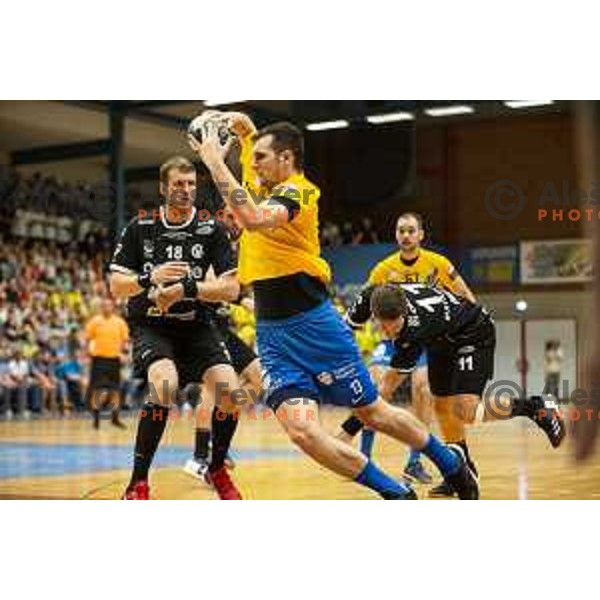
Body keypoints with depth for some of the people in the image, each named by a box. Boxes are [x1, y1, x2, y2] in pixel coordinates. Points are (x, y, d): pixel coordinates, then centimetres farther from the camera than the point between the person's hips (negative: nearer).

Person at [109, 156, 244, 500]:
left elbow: (232, 290, -9)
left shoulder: (211, 229, -2)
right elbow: (117, 286, -2)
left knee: (229, 388, -18)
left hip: (196, 326, 2)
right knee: (165, 384, -31)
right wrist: (149, 279, -22)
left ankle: (217, 468, 11)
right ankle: (138, 483, -19)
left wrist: (187, 288, -24)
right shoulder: (140, 227, -2)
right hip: (150, 326, -2)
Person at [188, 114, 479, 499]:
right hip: (272, 334, 7)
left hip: (314, 326, -6)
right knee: (301, 431, -11)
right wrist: (247, 131, 10)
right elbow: (252, 158, 33)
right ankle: (398, 495, 2)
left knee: (373, 413, 8)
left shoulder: (296, 191, -12)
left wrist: (214, 161, -24)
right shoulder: (264, 187, 11)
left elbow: (253, 219, -32)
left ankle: (451, 462, 33)